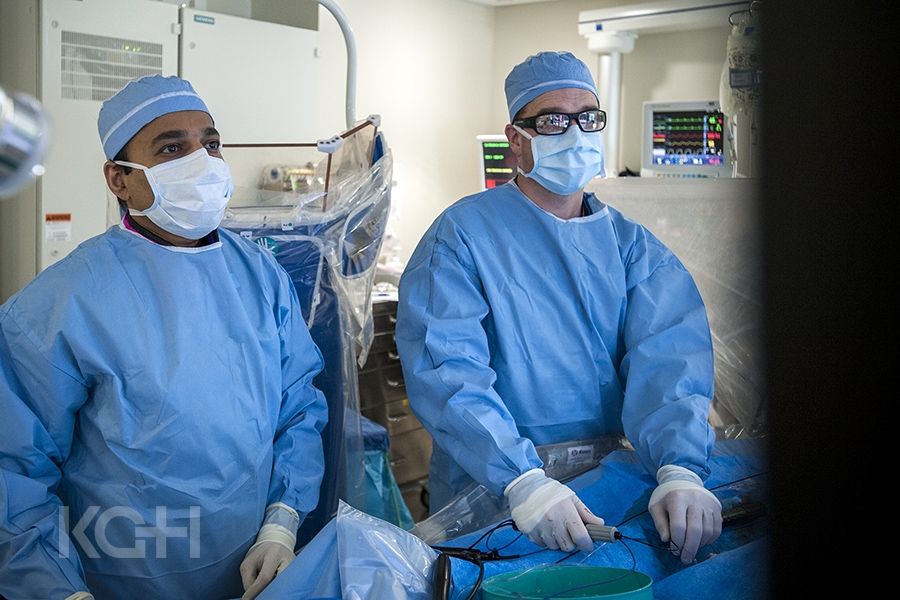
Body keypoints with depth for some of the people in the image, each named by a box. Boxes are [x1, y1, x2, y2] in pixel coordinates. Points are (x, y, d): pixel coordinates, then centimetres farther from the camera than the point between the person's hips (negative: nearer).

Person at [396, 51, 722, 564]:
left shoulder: (632, 244, 9)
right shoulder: (462, 234, -4)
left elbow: (667, 357, -6)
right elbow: (446, 368, -15)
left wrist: (680, 469, -23)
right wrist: (523, 480, -27)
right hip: (488, 494, -3)